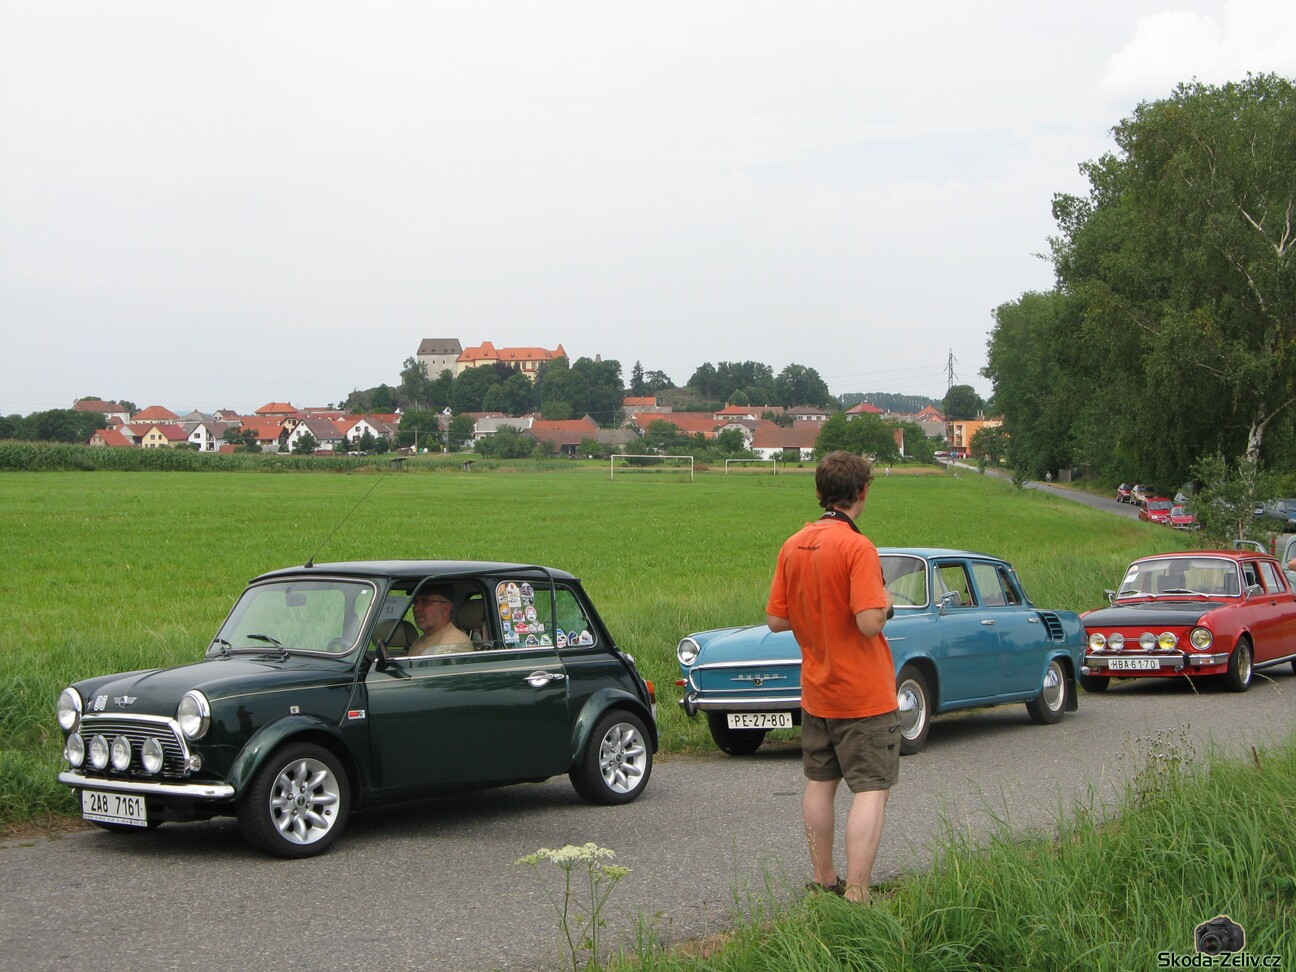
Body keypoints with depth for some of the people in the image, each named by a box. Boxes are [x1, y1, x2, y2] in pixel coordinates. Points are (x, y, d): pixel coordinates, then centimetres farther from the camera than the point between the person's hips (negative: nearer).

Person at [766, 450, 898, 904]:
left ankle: (823, 881, 27)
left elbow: (775, 619, 5)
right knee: (871, 790, -3)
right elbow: (869, 622, -25)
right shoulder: (857, 547, -19)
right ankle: (856, 896, -8)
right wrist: (884, 601, -5)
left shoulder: (793, 546, 2)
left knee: (820, 783, 18)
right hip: (864, 695, -7)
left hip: (816, 692, 7)